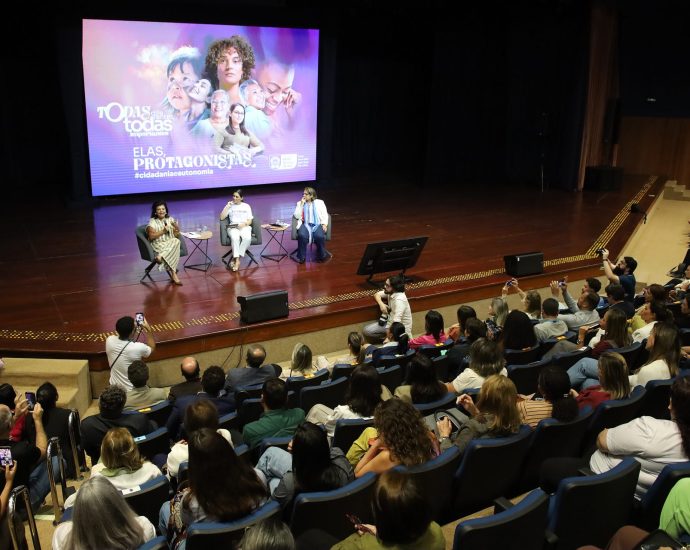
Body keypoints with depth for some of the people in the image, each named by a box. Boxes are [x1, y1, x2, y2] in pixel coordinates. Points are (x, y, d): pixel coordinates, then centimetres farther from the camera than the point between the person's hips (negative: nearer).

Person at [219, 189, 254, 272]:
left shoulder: (246, 206, 16)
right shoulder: (230, 206, 15)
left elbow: (249, 221, 10)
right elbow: (222, 217, 2)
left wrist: (244, 224, -12)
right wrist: (227, 206, -1)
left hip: (245, 227, 0)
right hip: (233, 227, 0)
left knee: (247, 238, -36)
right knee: (235, 238, -38)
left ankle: (235, 259, -31)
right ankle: (237, 260, -42)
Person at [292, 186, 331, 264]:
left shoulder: (319, 202, 15)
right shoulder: (300, 203, 17)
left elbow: (325, 215, 8)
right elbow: (296, 216, 5)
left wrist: (324, 224, -9)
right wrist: (301, 204, -1)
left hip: (318, 224, 0)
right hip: (305, 224, 1)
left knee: (319, 236, -34)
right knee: (302, 236, -34)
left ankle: (322, 255, -11)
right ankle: (301, 257, -20)